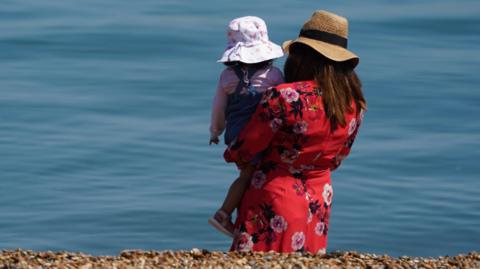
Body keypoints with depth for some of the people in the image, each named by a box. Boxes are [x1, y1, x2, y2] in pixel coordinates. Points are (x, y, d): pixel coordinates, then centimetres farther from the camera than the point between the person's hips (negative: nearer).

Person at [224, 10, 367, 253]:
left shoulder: (283, 98, -21)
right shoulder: (354, 104, -3)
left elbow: (242, 151, -10)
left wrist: (233, 156, 12)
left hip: (275, 199, -6)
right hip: (319, 203, 6)